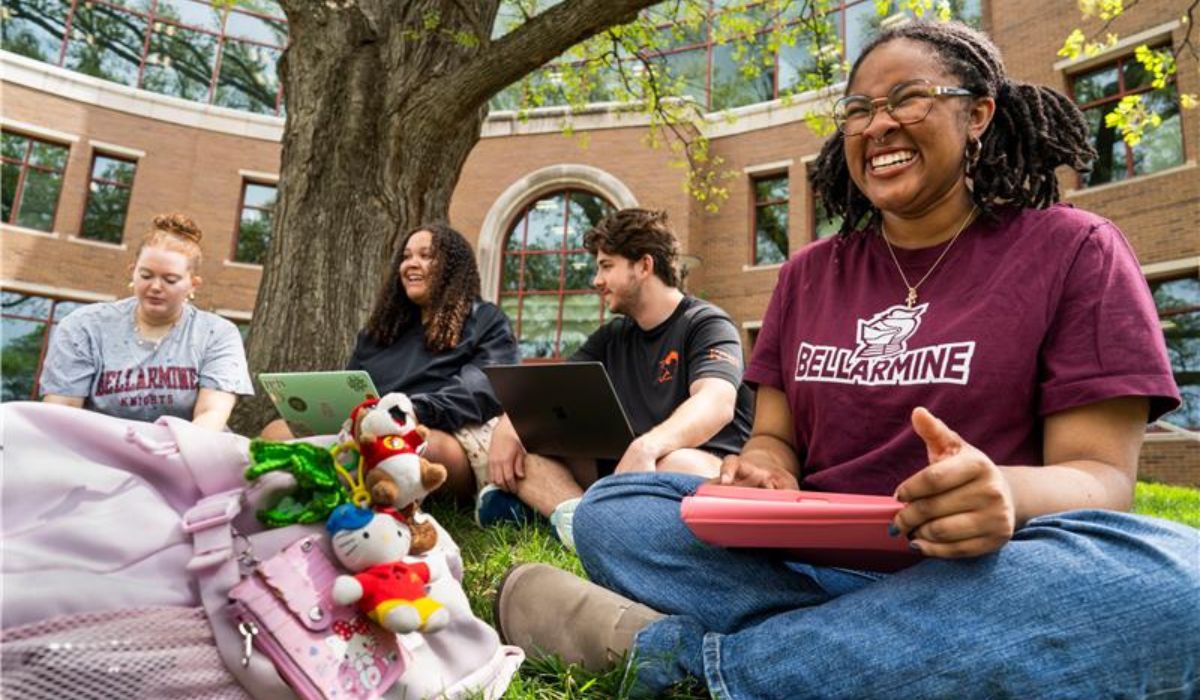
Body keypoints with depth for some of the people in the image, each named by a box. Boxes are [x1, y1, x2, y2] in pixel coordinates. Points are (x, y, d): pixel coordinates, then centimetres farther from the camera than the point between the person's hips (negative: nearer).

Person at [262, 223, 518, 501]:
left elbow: (482, 392, -6)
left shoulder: (487, 321, 11)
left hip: (446, 438, -5)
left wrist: (414, 412, -24)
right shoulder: (383, 325, 29)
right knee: (276, 432, -17)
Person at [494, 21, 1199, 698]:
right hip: (808, 559, 2)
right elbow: (776, 435, 10)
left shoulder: (1072, 249, 1)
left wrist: (1013, 495, -29)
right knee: (611, 510, -13)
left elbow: (1101, 472, -5)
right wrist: (761, 471, -15)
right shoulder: (810, 274, 11)